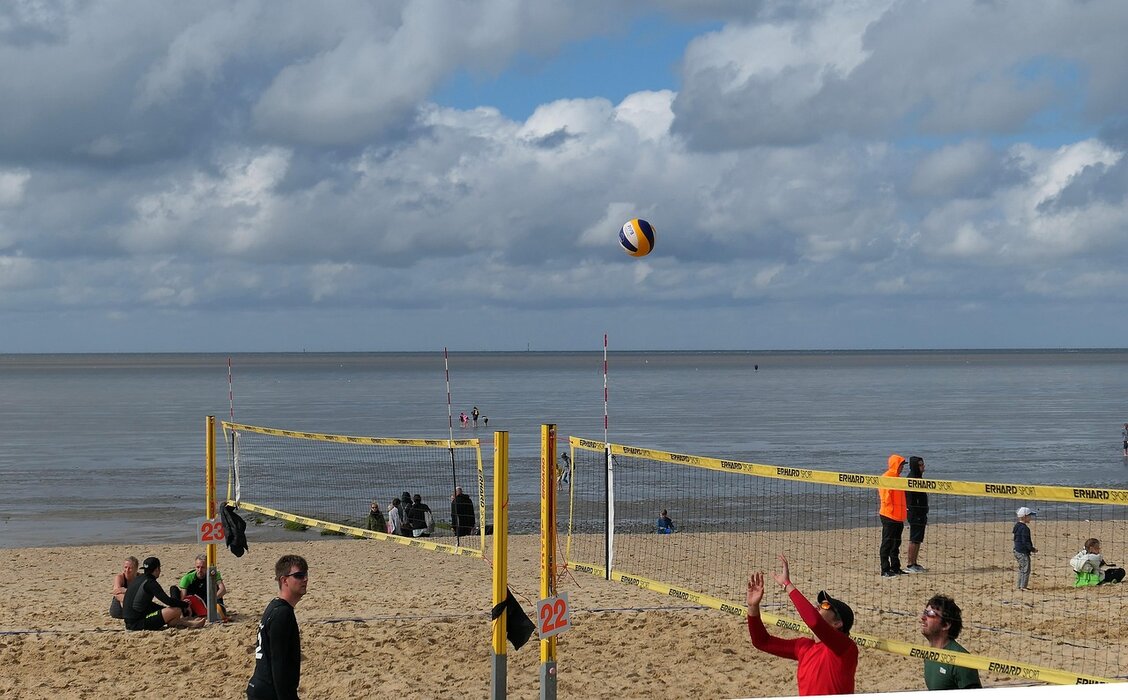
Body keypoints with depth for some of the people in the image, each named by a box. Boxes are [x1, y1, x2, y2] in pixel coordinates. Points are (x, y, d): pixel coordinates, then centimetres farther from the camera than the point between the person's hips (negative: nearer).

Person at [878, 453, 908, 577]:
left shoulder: (897, 478, 17)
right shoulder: (886, 478, -12)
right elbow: (886, 497, -17)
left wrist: (904, 510, 16)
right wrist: (891, 510, -19)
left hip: (898, 516, 9)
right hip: (889, 516, -9)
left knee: (896, 543, 13)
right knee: (887, 543, -6)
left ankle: (895, 568, 19)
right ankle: (885, 570, -4)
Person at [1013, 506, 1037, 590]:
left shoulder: (1017, 526, 11)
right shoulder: (1024, 528, -19)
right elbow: (1025, 541, -22)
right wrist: (1032, 549, -13)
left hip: (1017, 550, 10)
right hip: (1023, 552, -10)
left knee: (1021, 569, 17)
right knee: (1026, 569, -4)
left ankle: (1020, 585, 22)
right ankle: (1023, 586, -3)